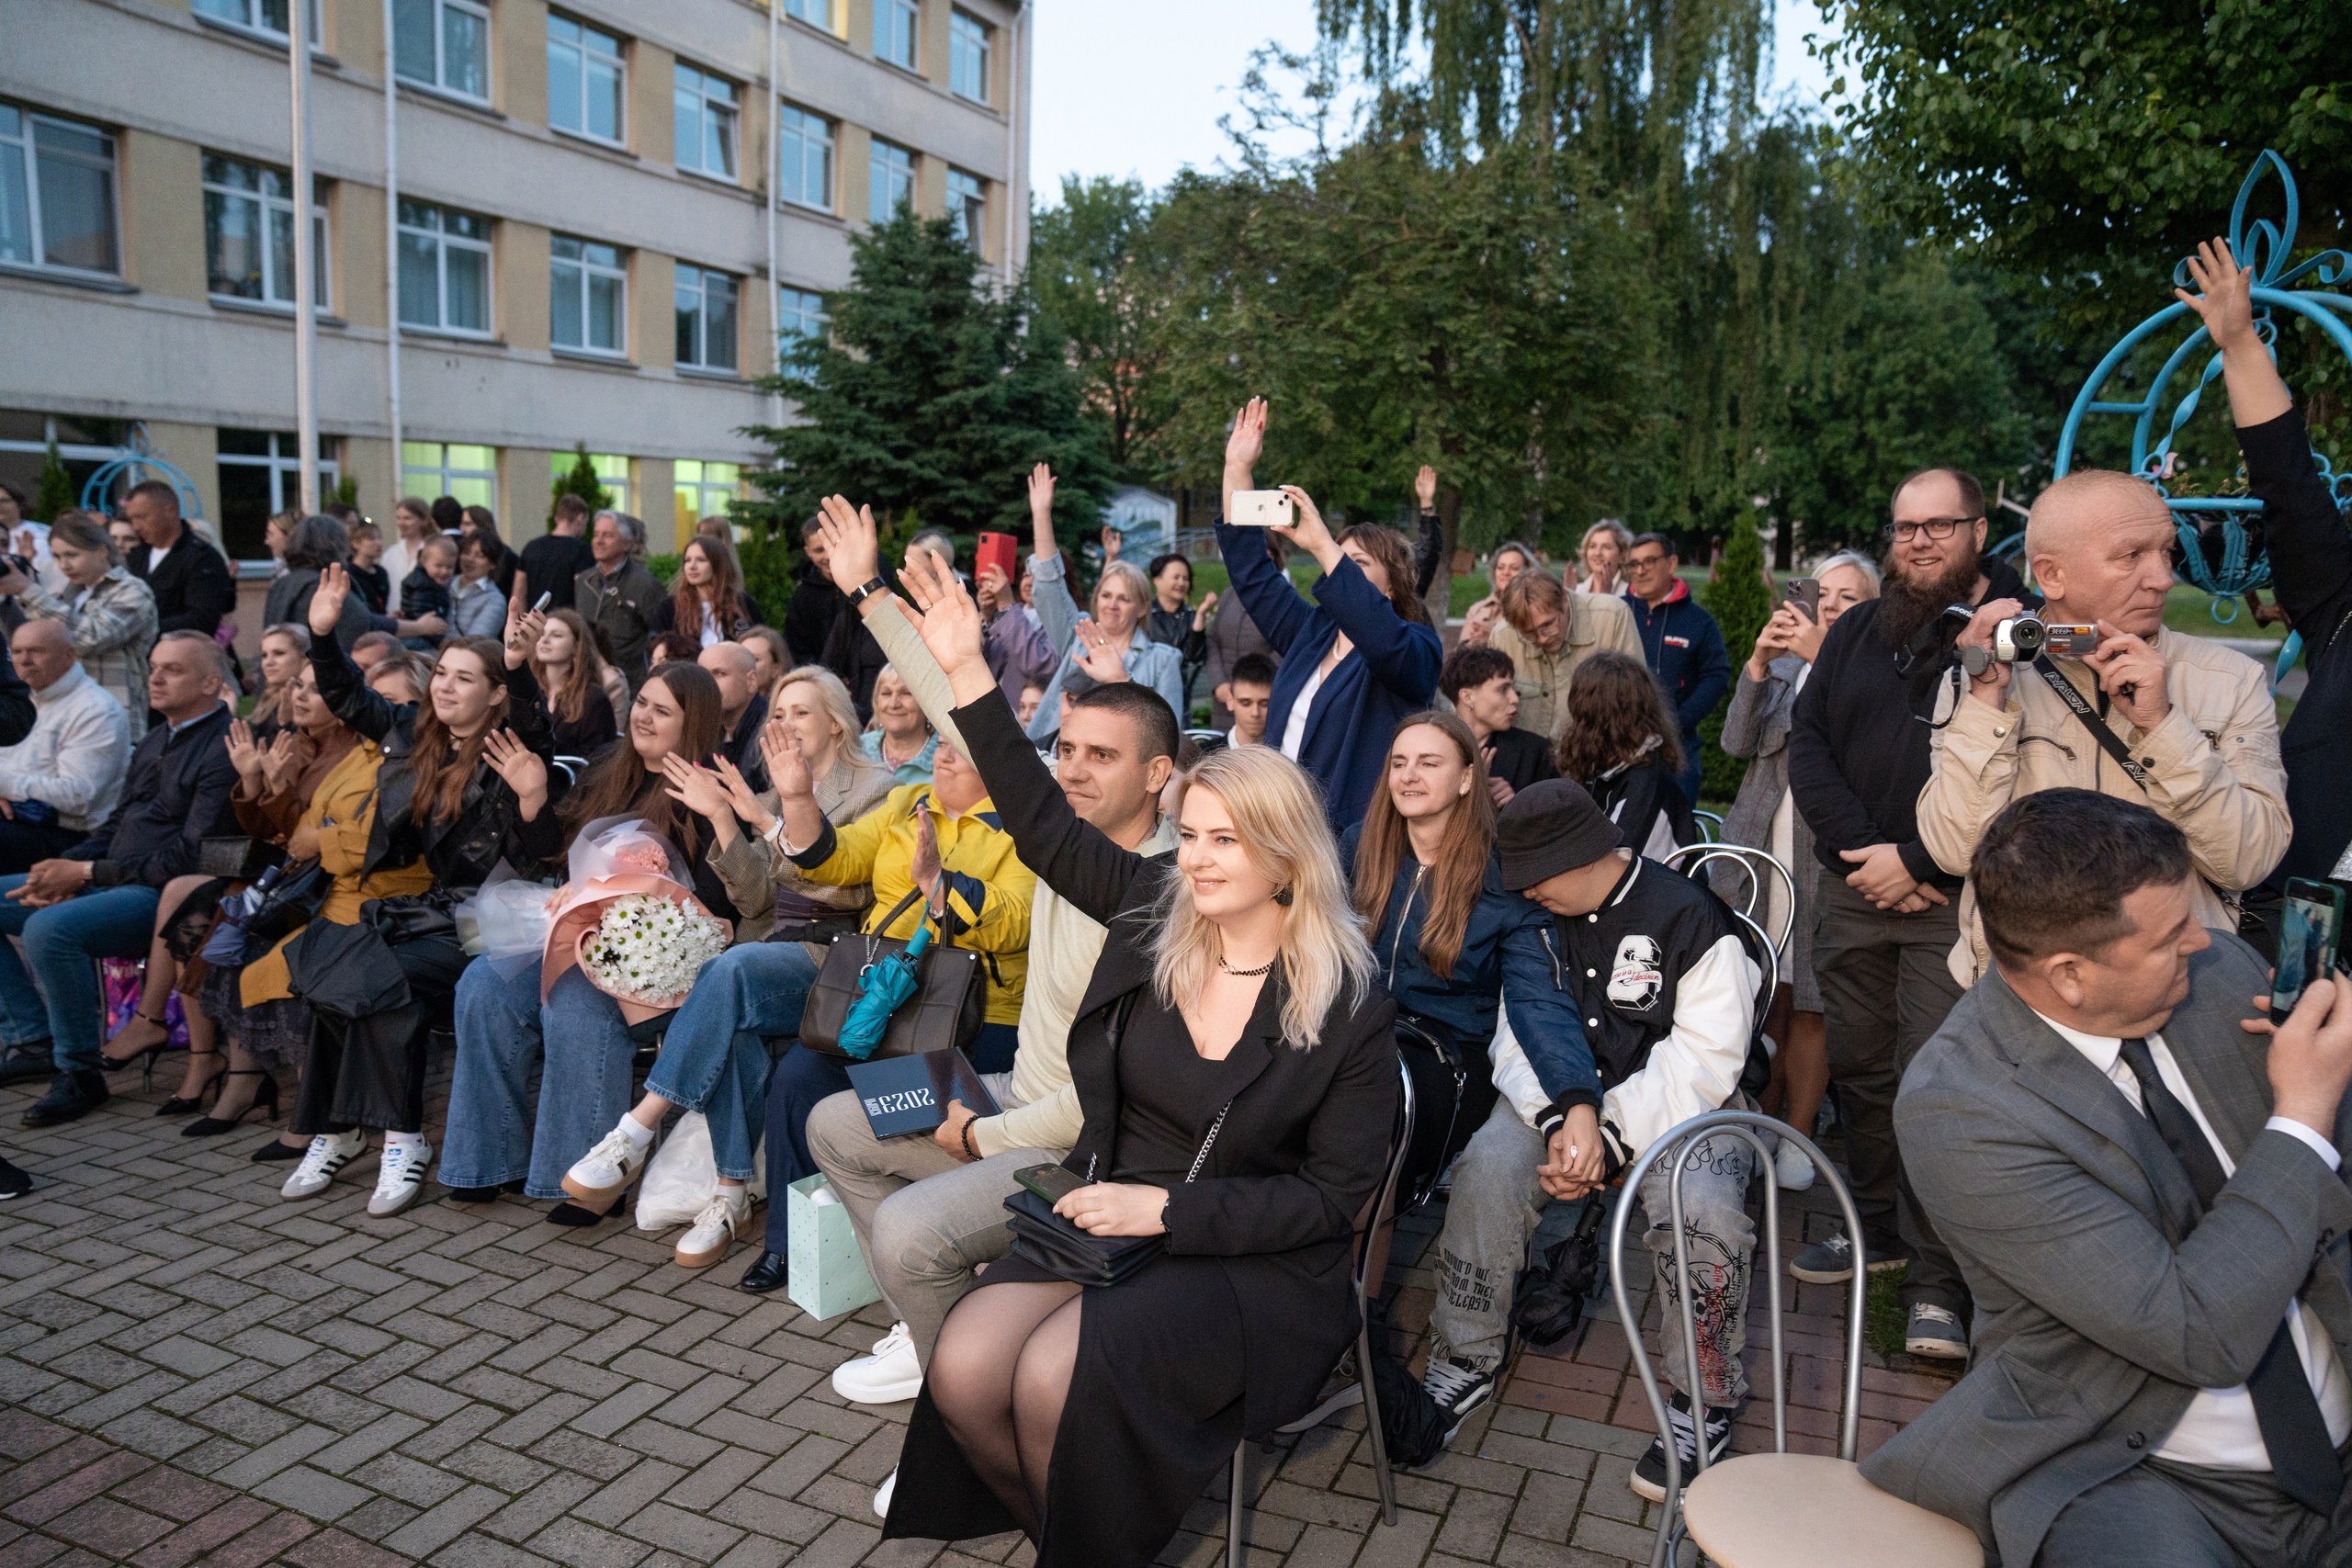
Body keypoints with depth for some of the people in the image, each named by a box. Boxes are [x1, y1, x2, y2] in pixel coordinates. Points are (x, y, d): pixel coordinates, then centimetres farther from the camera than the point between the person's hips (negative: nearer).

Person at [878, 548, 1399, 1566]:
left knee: (1054, 1377, -27)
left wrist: (1169, 1207, -16)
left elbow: (1333, 1194, -8)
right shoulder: (1157, 919, 1)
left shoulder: (1350, 1011, -11)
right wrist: (968, 675, -3)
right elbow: (1044, 825, 3)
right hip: (1106, 1220, 5)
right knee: (962, 1369, -18)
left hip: (1252, 1264, -4)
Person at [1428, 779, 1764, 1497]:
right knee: (1487, 1168, -22)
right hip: (1563, 1096, 4)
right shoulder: (1542, 919, 5)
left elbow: (1703, 1060, -16)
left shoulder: (1689, 918, -12)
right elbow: (1520, 1037, 0)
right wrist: (1560, 1121, -20)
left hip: (1686, 1105, -3)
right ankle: (1464, 1357, -3)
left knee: (1700, 1208, -31)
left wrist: (1609, 1136, -24)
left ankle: (1706, 1402, -7)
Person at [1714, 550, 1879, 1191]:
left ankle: (1796, 1136, 14)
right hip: (1758, 851, 4)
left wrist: (1822, 657, -21)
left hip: (1829, 861, -3)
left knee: (1810, 1005, 1)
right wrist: (1758, 664, -10)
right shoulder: (1782, 666, 14)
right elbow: (1737, 742, 2)